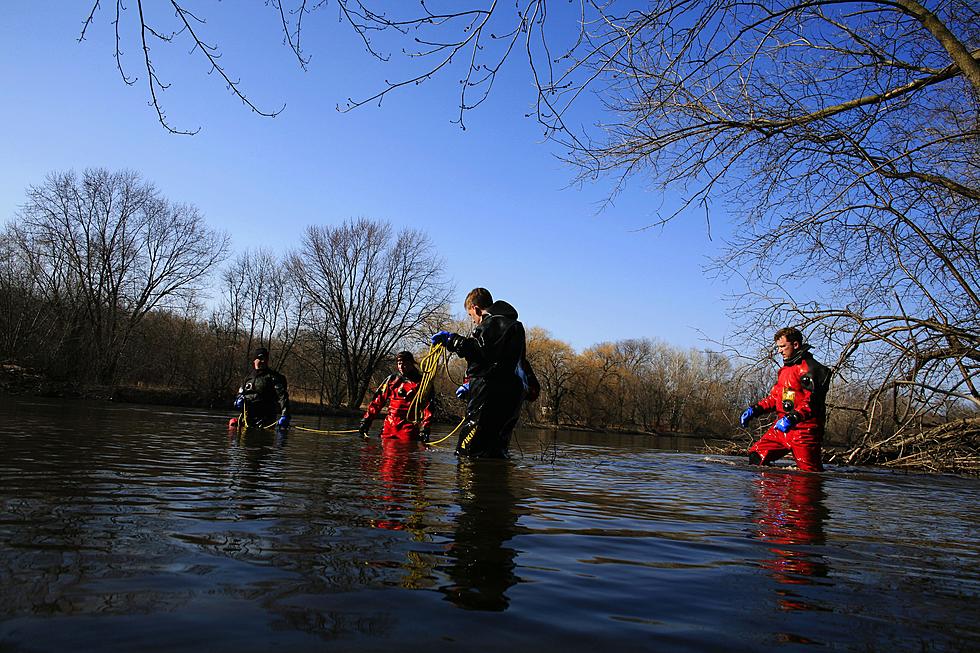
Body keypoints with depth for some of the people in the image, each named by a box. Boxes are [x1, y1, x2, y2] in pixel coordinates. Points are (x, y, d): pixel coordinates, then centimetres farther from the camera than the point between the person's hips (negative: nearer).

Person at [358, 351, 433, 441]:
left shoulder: (421, 382, 2)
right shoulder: (392, 380, 12)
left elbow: (427, 406, -5)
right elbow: (377, 401, 13)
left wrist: (425, 429, -14)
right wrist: (366, 420, 8)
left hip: (409, 430, -4)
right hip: (389, 426, 4)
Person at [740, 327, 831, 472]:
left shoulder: (809, 368, -9)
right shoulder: (785, 369, 22)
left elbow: (812, 402, -19)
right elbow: (774, 397, 25)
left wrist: (793, 418, -28)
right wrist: (755, 409, 11)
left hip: (804, 430, -8)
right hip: (781, 427, 8)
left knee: (809, 472, -6)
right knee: (756, 456, 1)